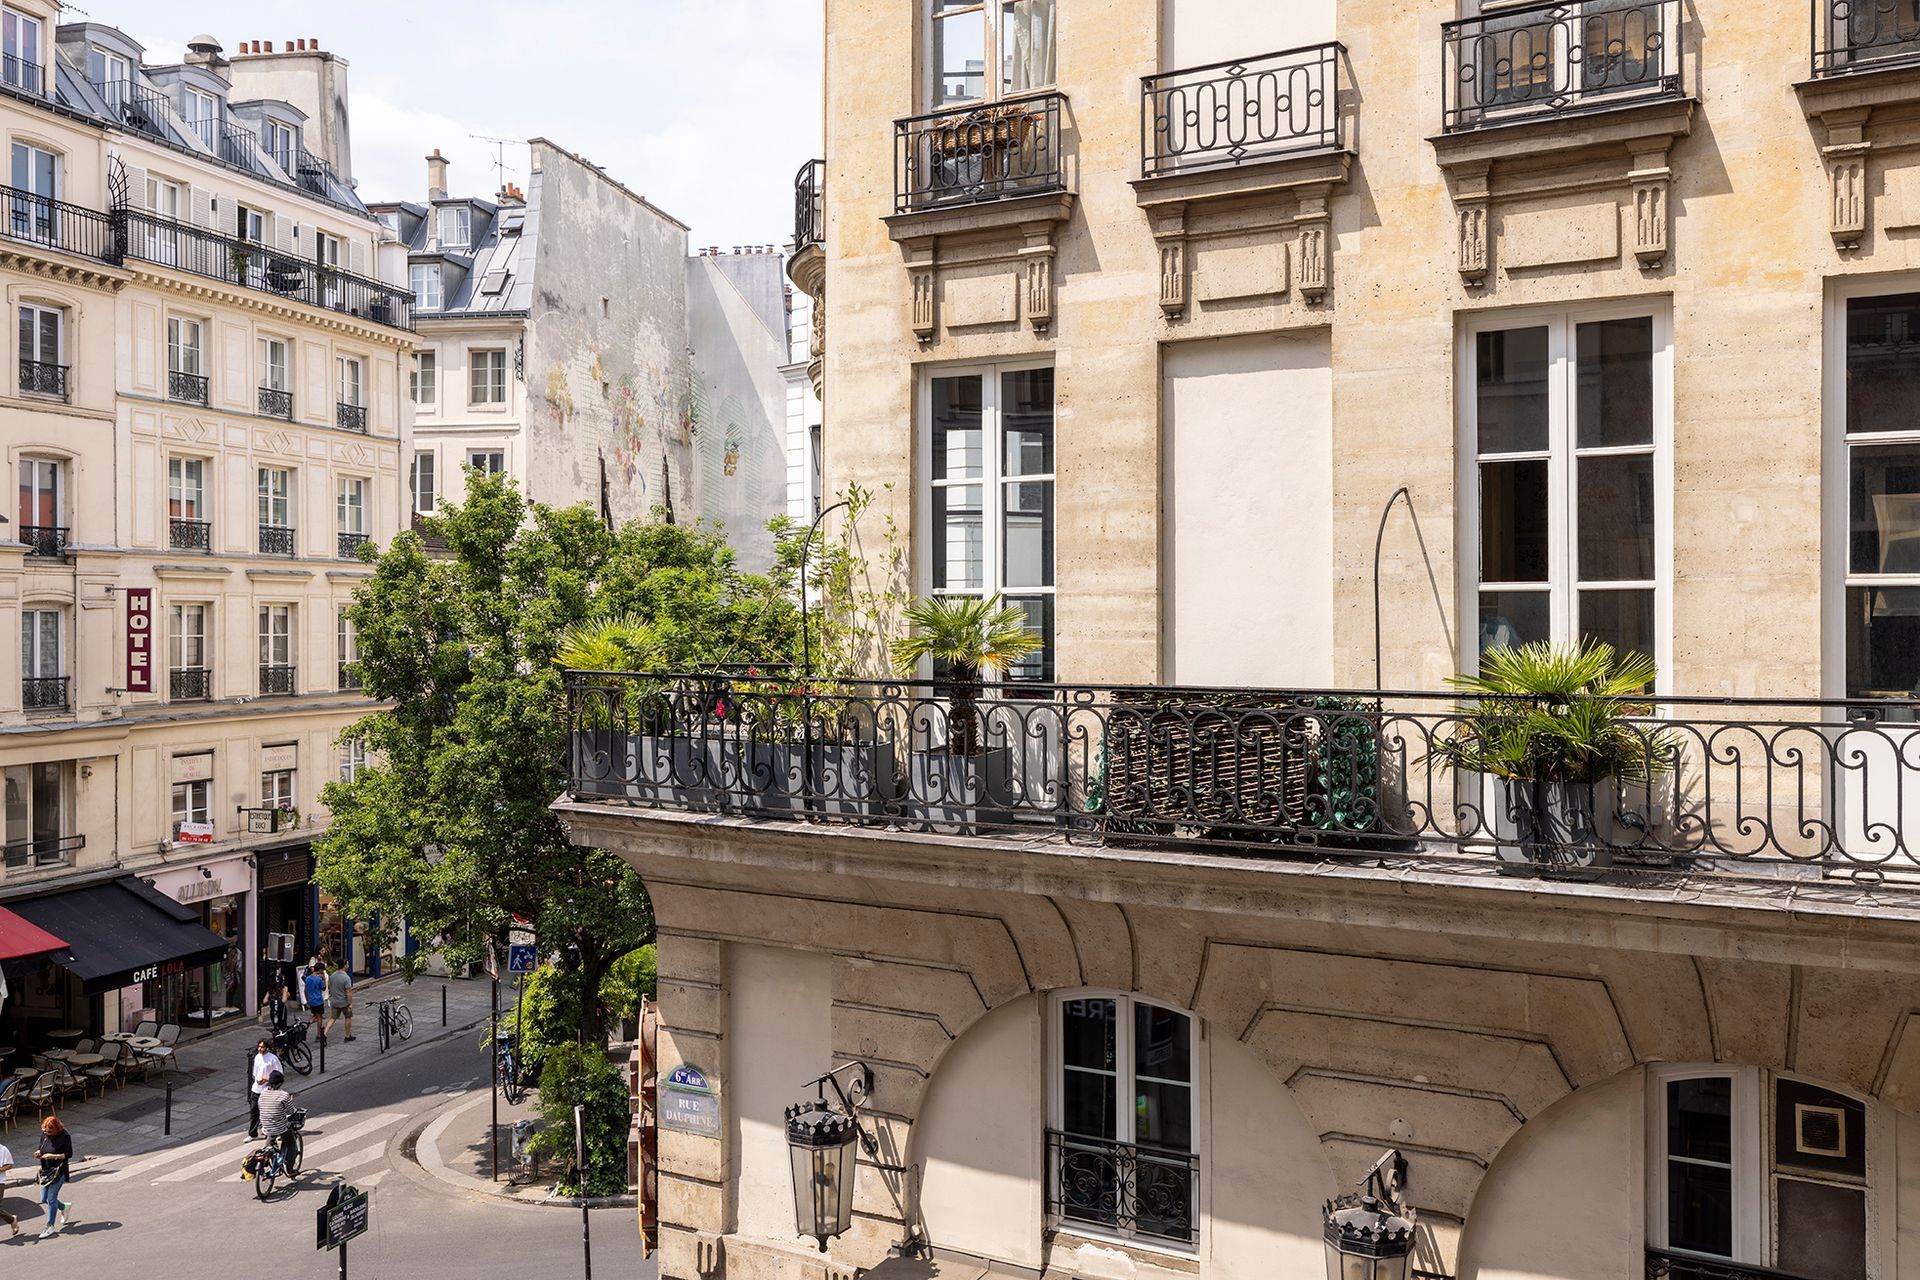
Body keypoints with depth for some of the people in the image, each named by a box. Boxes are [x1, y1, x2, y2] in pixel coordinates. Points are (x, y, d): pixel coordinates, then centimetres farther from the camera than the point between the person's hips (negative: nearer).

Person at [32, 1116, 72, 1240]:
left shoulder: (65, 1136, -15)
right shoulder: (44, 1134, 0)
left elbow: (69, 1154, -11)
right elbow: (40, 1147, 14)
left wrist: (53, 1156, -23)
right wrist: (38, 1152, -9)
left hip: (58, 1171, -7)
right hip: (45, 1171, 7)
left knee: (51, 1199, -4)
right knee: (44, 1199, 10)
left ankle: (50, 1227, 7)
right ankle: (64, 1207, 37)